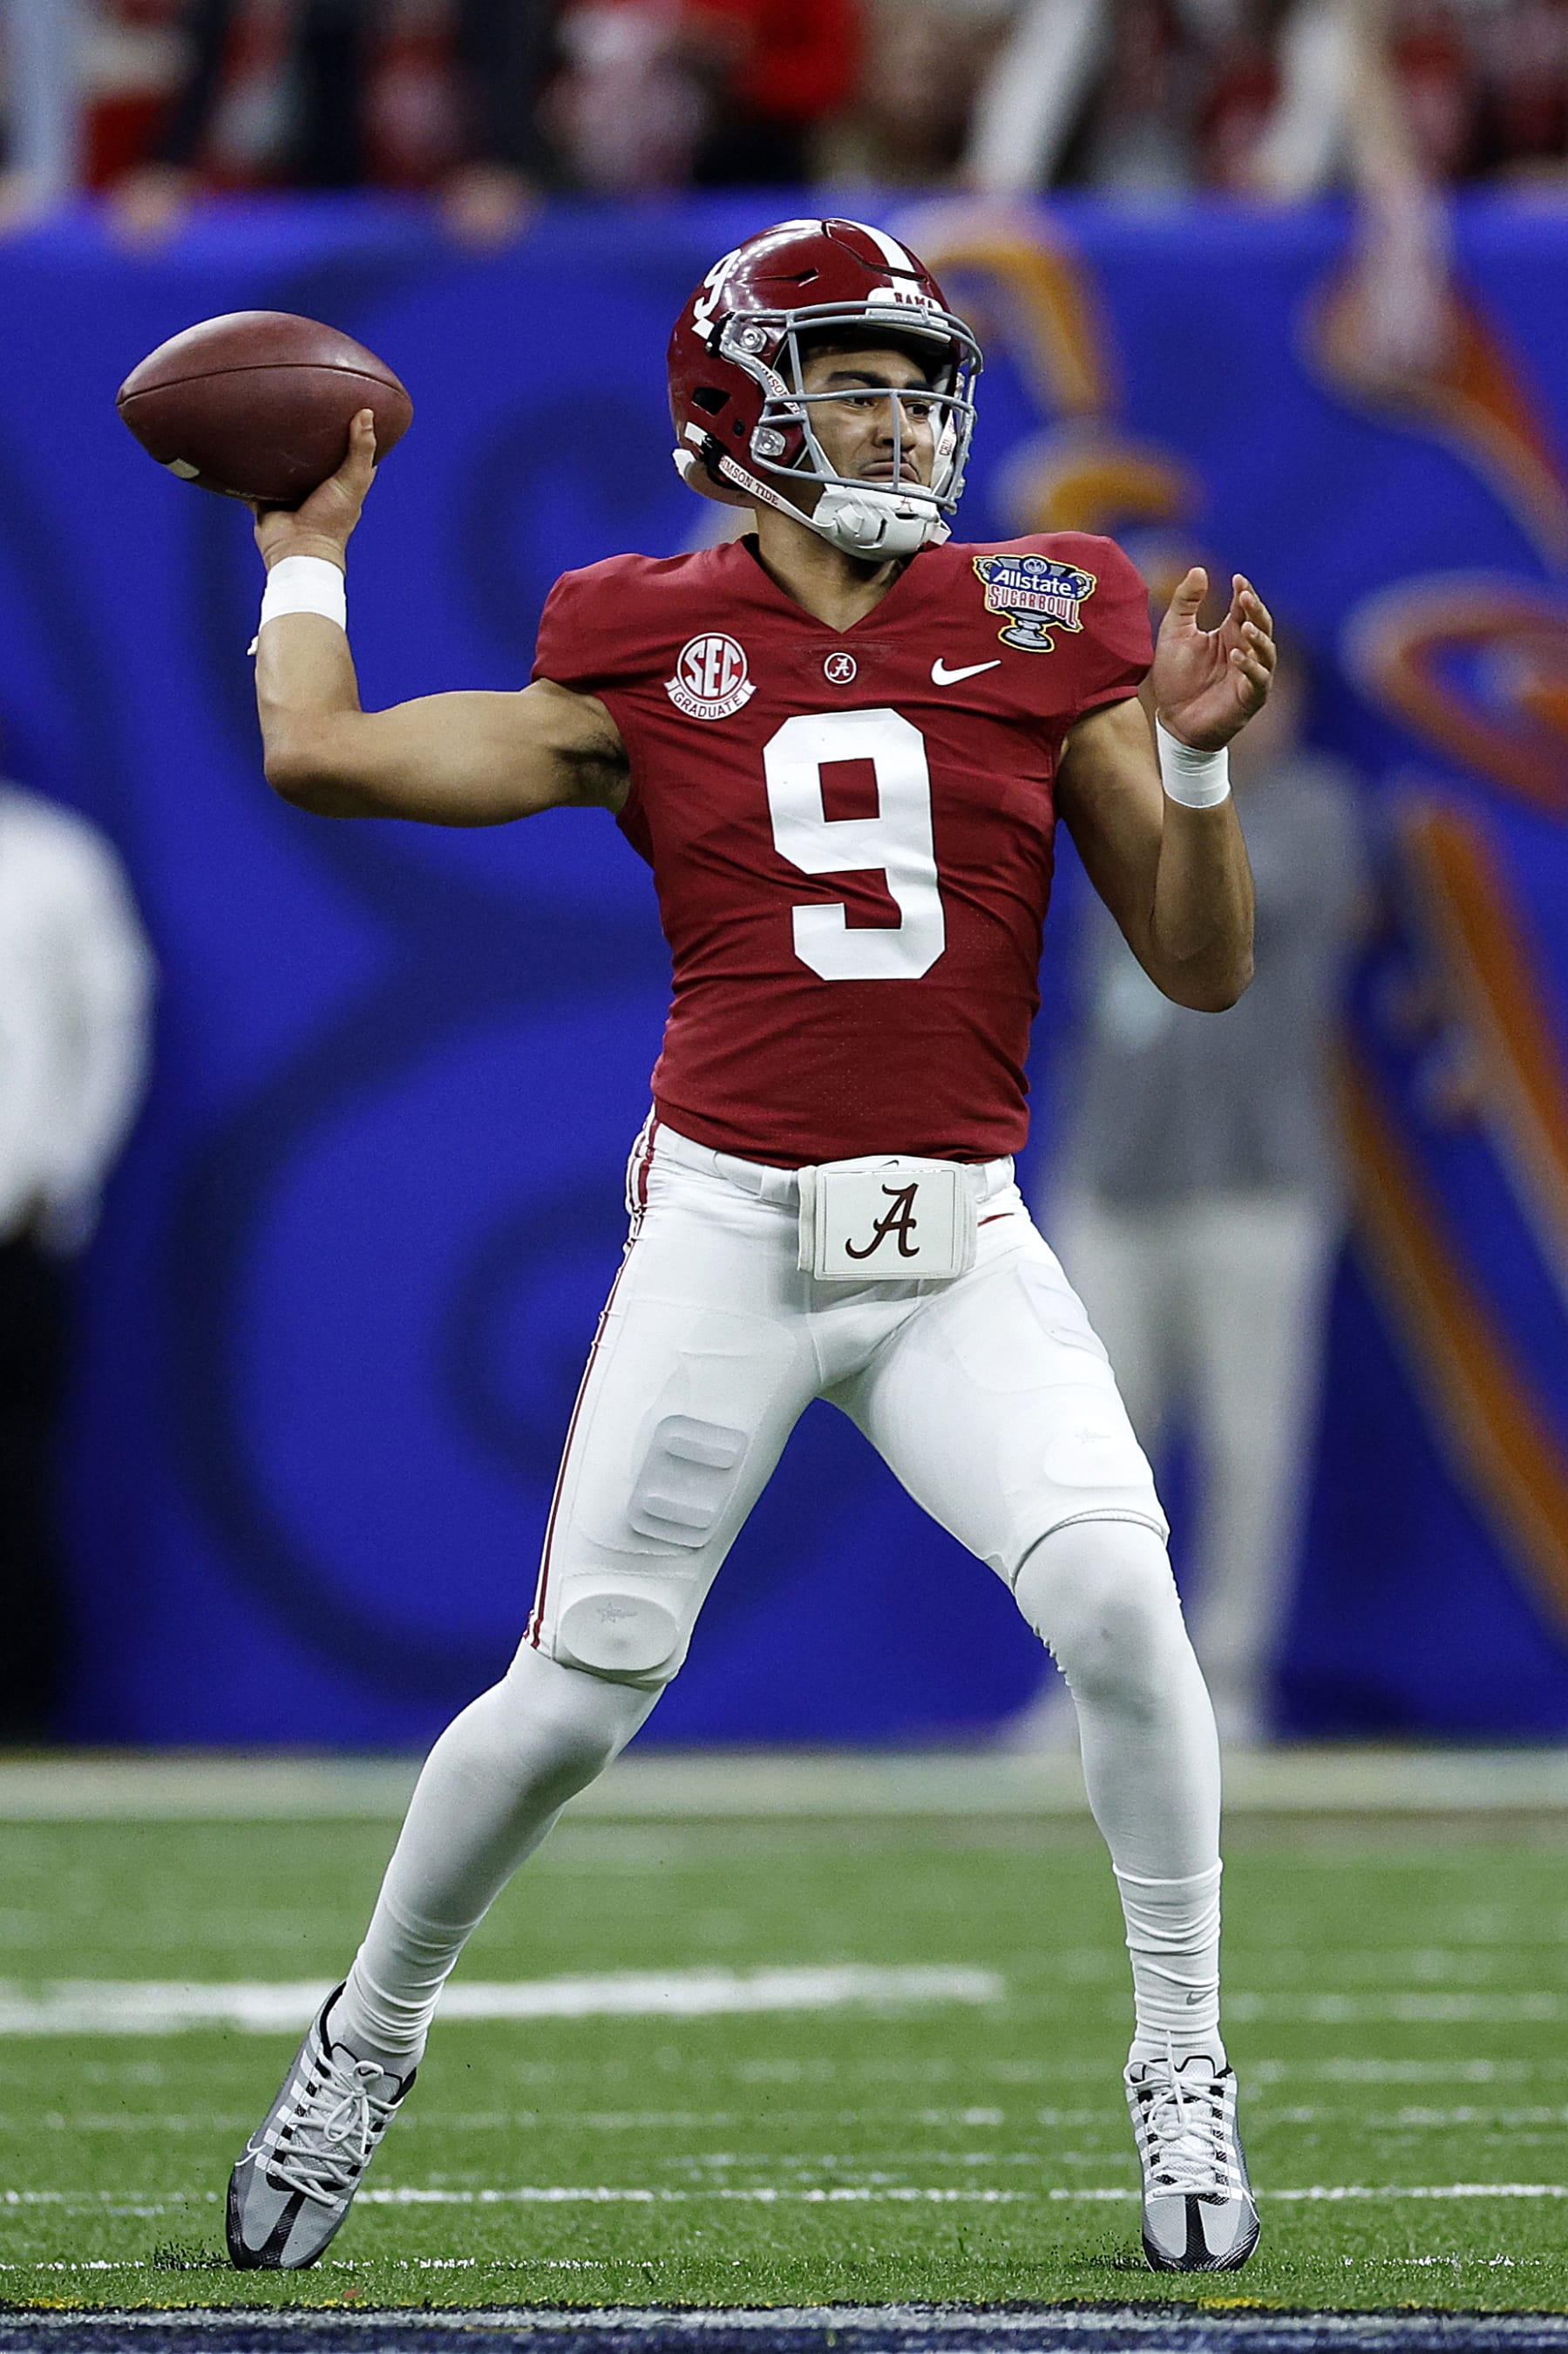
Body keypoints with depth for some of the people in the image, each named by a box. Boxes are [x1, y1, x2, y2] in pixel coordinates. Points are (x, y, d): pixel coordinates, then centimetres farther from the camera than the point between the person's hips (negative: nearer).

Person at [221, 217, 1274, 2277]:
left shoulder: (1043, 633, 6)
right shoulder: (647, 656, 3)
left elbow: (1203, 971, 6)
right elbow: (322, 757, -2)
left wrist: (1193, 754, -10)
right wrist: (307, 544, 11)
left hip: (963, 1251, 1)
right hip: (728, 1231, -1)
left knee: (1115, 1593, -22)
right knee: (577, 1694, -4)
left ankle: (1183, 2066, -5)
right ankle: (368, 2044, 22)